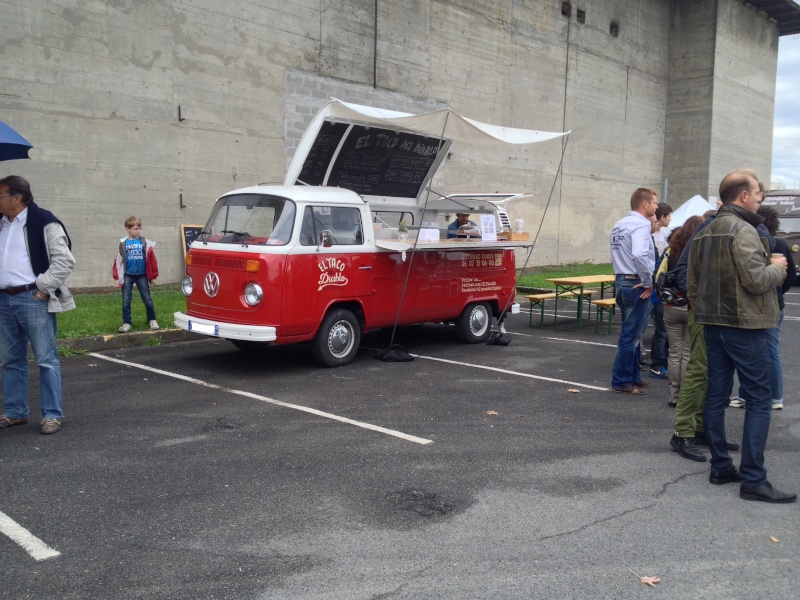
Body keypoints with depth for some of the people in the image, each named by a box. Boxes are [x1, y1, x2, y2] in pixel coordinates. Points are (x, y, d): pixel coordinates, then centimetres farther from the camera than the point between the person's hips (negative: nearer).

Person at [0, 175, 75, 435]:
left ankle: (51, 414, 4)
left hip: (33, 300, -7)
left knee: (46, 359, -2)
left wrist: (44, 288, -14)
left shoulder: (43, 222, -7)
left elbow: (64, 260, -12)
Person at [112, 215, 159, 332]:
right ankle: (127, 323, 13)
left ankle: (152, 320, 20)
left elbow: (151, 259, 0)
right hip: (127, 276, 0)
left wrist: (153, 276, 1)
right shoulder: (123, 243, -3)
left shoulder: (145, 242, -3)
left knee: (147, 300, 5)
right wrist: (117, 278, -3)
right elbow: (118, 261, -1)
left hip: (142, 276, 0)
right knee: (126, 301, 3)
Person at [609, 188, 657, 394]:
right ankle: (621, 381, 5)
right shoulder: (640, 225, -15)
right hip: (636, 286, -9)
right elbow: (640, 255, -29)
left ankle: (632, 377, 25)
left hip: (622, 282, 9)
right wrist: (648, 283, -18)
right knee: (630, 336, -2)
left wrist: (623, 276, 13)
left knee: (632, 334, 17)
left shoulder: (620, 225, 14)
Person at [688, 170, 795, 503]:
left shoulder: (704, 232, 12)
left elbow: (692, 282, 15)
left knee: (716, 394, 10)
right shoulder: (743, 230, -15)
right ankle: (752, 479, -4)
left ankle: (720, 467, 17)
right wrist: (777, 267, -2)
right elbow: (756, 280, -21)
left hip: (713, 323, 9)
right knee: (759, 399, -3)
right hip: (743, 325, -8)